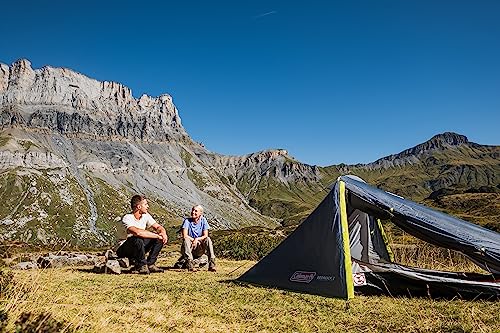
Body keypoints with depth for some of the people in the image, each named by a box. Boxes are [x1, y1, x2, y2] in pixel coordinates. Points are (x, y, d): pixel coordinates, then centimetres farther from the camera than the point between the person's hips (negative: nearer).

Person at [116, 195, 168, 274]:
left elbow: (158, 227, 1)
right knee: (137, 239, -38)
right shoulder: (127, 218, -25)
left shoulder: (145, 215, -1)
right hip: (124, 250, -7)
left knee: (160, 239, -9)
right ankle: (141, 266, -18)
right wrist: (157, 235, -34)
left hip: (139, 247, 7)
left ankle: (150, 264, -5)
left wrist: (163, 233, -24)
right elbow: (138, 232, -42)